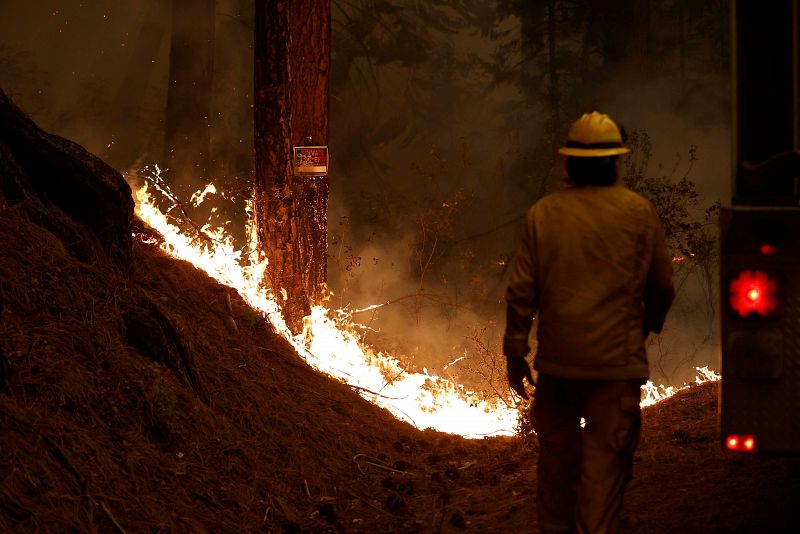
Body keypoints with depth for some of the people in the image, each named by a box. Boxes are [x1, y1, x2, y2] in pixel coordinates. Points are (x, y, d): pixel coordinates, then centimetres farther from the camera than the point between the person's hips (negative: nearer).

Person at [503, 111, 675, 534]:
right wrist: (648, 325, 23)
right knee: (605, 457, 0)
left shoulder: (543, 213, -1)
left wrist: (515, 352, 7)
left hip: (557, 358, 2)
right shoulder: (638, 213, -4)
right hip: (617, 358, -2)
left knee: (556, 452, 16)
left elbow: (521, 289, -1)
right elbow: (662, 285, 4)